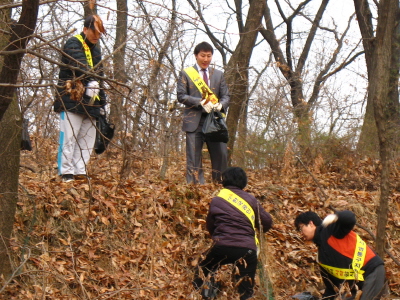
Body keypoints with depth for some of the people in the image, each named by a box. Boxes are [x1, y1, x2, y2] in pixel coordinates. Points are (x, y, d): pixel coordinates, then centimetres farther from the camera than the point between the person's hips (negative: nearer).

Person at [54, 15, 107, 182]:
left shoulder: (95, 50, 22)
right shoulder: (73, 45, -4)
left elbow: (99, 77, 26)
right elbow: (79, 65, -23)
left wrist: (102, 103, 20)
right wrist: (91, 81, -40)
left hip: (89, 103, 8)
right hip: (71, 101, -8)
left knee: (87, 140, 5)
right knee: (69, 137, -10)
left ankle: (80, 172, 8)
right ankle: (66, 173, -8)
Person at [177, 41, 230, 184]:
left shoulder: (218, 74, 17)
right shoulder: (186, 73, 8)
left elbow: (225, 96, 13)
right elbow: (181, 96, -1)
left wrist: (221, 105, -11)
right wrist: (201, 102, -15)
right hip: (194, 121, -3)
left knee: (221, 154, -3)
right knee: (194, 157, -4)